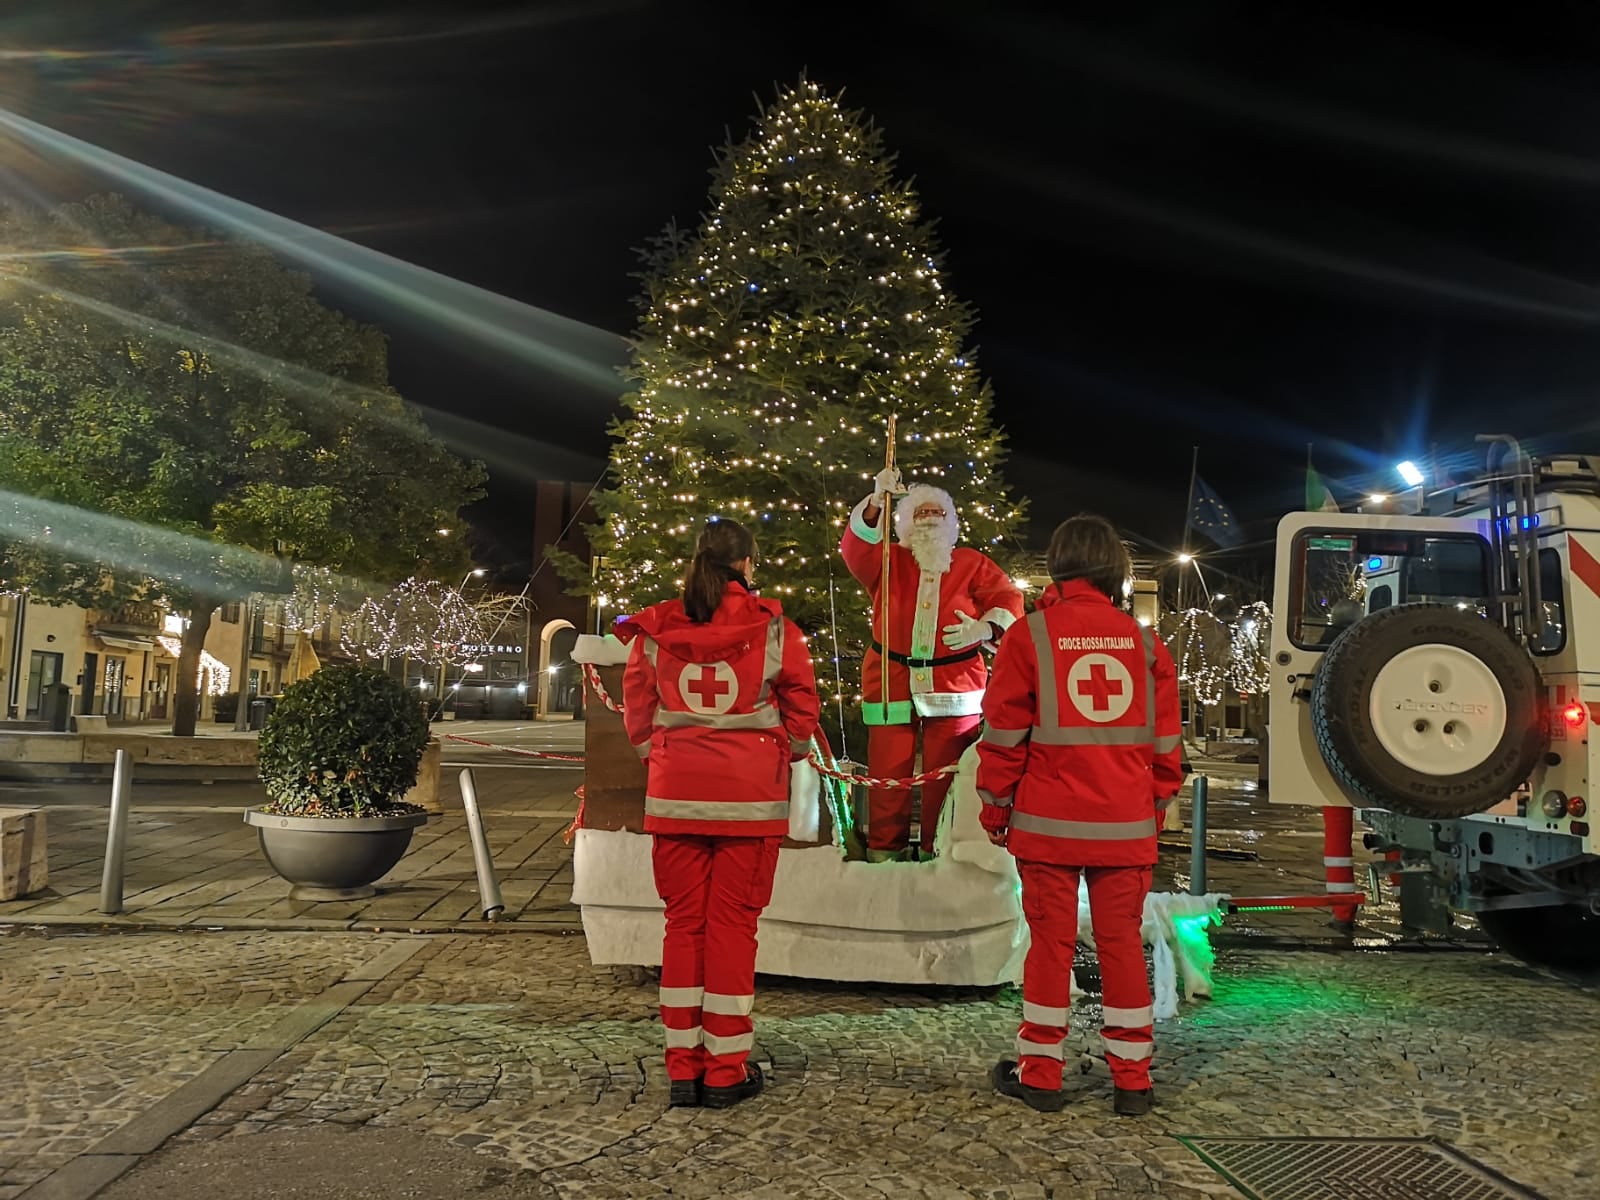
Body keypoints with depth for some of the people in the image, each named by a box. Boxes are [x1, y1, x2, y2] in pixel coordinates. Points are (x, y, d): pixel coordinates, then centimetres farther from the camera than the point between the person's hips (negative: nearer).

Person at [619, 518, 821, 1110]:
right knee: (732, 925, 4)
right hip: (750, 794, -2)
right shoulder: (772, 628, -6)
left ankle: (683, 1066, 16)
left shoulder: (656, 630, 1)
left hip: (676, 793, 2)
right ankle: (726, 1071, 11)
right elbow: (801, 704, 0)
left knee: (684, 922, 10)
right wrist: (785, 753, 17)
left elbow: (638, 710, 7)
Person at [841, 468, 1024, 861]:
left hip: (955, 686, 0)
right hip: (891, 684, 0)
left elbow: (1008, 599, 6)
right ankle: (885, 848, 14)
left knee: (945, 774, 1)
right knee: (888, 771, 2)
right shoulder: (888, 561, 9)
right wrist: (876, 501, -23)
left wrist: (984, 627, -13)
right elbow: (855, 548, -10)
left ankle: (939, 850, 12)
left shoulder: (972, 563, 10)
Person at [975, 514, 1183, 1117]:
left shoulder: (1030, 635, -6)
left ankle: (1039, 1073, 15)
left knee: (1051, 940, 5)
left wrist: (995, 806, 5)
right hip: (1126, 825, 3)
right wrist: (1156, 805, 18)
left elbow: (1004, 732, -5)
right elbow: (1165, 737, 7)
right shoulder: (1143, 641, 4)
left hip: (1049, 822, -2)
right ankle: (1133, 1079, 16)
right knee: (1122, 941, 9)